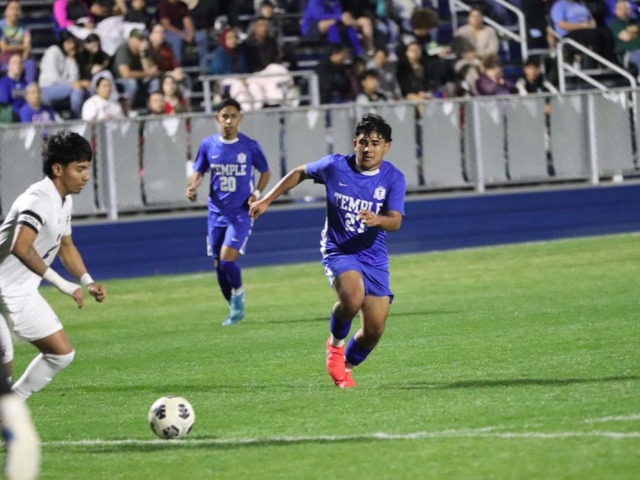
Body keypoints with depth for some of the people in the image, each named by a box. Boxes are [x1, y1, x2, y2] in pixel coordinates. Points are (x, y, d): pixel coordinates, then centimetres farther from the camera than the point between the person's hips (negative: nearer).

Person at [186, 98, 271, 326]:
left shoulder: (250, 146, -5)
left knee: (227, 259, -19)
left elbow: (265, 171, 8)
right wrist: (193, 186, -11)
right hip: (217, 212, 3)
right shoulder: (208, 145, 0)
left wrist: (257, 192, -8)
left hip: (241, 213, -3)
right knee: (219, 265, 6)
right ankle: (236, 309, 23)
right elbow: (199, 171, 11)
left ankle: (238, 293, 8)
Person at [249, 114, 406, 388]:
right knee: (352, 297, -34)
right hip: (338, 251, -2)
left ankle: (346, 366, 29)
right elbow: (300, 173, 11)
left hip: (374, 258, 2)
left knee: (374, 330, -2)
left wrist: (377, 220, -39)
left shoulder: (393, 179, -6)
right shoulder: (335, 166, -7)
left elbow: (395, 221, -16)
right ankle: (335, 342, -3)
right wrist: (266, 201, 11)